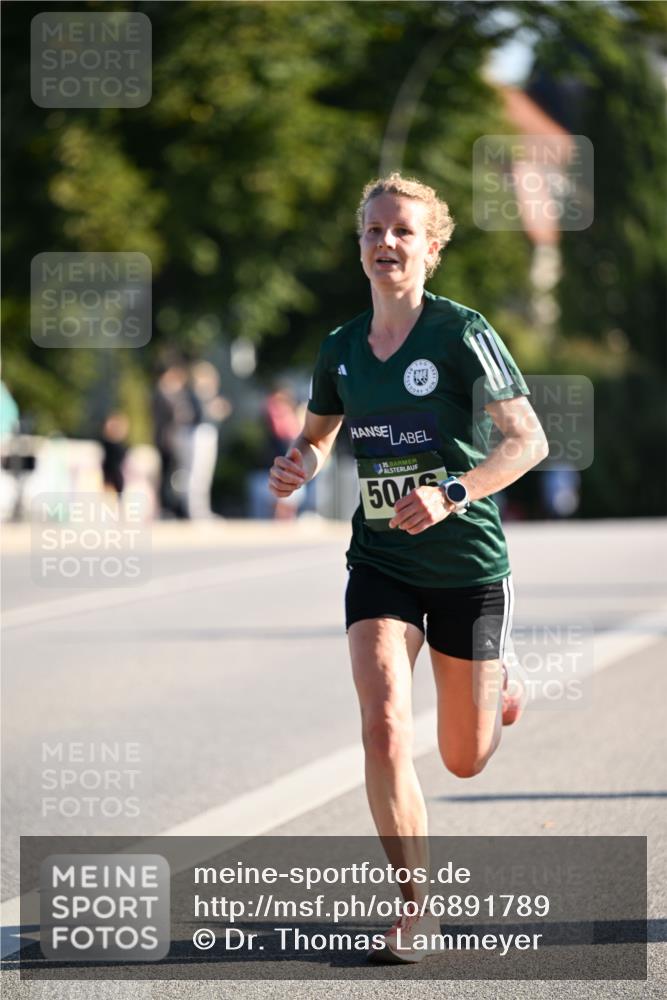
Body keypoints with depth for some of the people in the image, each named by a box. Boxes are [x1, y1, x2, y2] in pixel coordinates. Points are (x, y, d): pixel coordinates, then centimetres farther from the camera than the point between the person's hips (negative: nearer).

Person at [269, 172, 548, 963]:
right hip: (380, 564, 3)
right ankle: (415, 906, -5)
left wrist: (452, 494, -30)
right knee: (383, 728, -18)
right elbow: (317, 435, 20)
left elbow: (529, 440, -16)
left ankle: (496, 691, 47)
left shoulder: (462, 335, -12)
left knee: (465, 760, 9)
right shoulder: (342, 349, 3)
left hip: (468, 564, -3)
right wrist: (296, 464, -4)